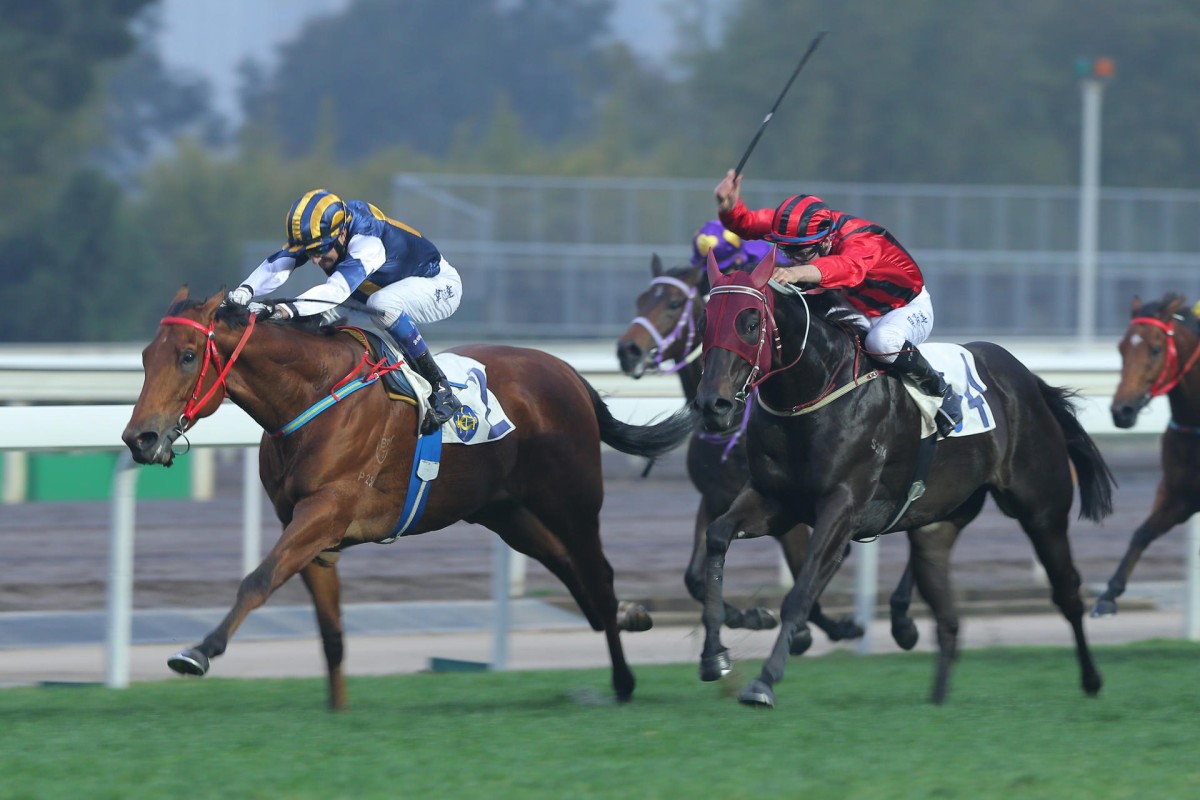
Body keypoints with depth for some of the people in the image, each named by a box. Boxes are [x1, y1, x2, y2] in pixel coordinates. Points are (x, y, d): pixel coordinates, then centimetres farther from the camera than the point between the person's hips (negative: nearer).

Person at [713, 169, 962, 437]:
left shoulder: (863, 241, -40)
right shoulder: (798, 225, -20)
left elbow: (849, 267, -63)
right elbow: (746, 223, -20)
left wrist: (798, 273, -82)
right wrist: (729, 206, -45)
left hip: (909, 308, -6)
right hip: (856, 311, 6)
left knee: (882, 340, -38)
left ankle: (941, 392, -14)